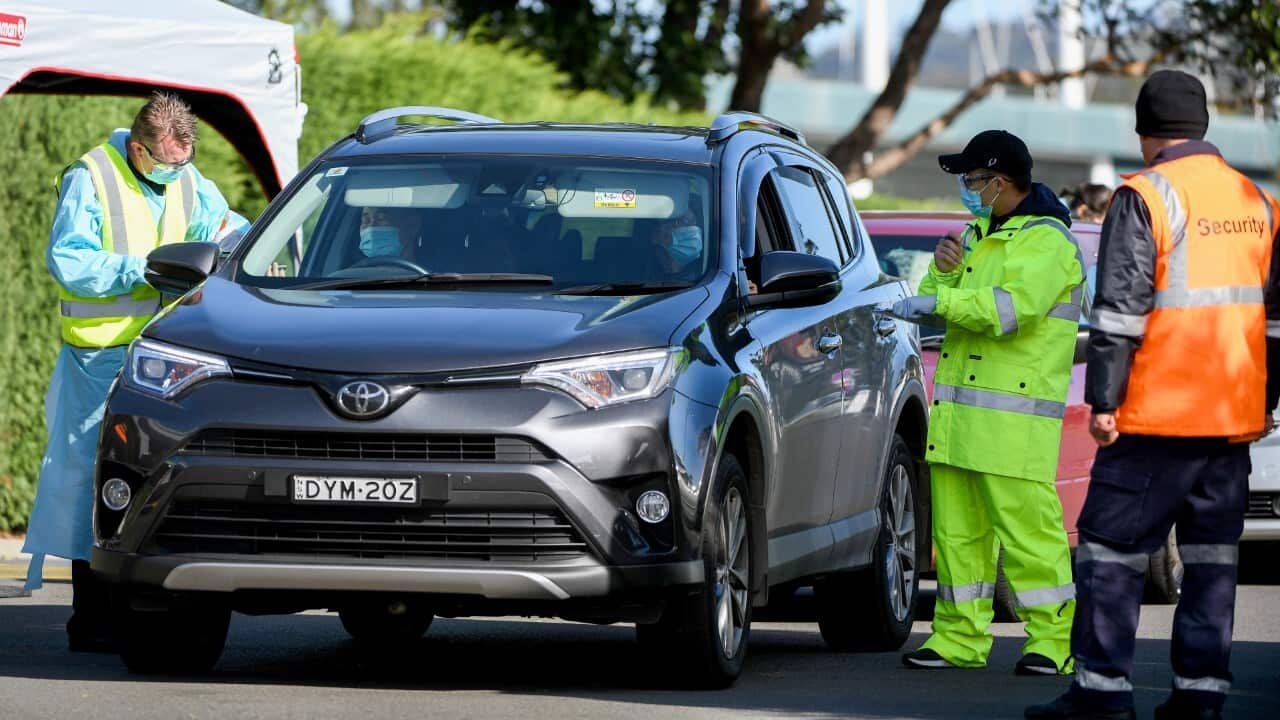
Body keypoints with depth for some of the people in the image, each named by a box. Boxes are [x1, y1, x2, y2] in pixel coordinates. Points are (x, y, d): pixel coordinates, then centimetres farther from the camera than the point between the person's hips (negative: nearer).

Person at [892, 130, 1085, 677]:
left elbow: (1009, 306, -24)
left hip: (1013, 420, -9)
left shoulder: (1046, 242, -9)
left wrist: (937, 302, -19)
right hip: (957, 414, 9)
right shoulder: (980, 235, 22)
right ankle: (960, 638, 11)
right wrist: (945, 271, -2)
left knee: (1027, 527, -9)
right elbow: (935, 306, 19)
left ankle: (1054, 641, -5)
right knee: (956, 529, 7)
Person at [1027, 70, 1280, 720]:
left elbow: (1121, 309, -13)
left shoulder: (1144, 198, -8)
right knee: (1212, 554, 9)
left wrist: (1102, 399, -11)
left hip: (1157, 418, -6)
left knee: (1112, 547, 0)